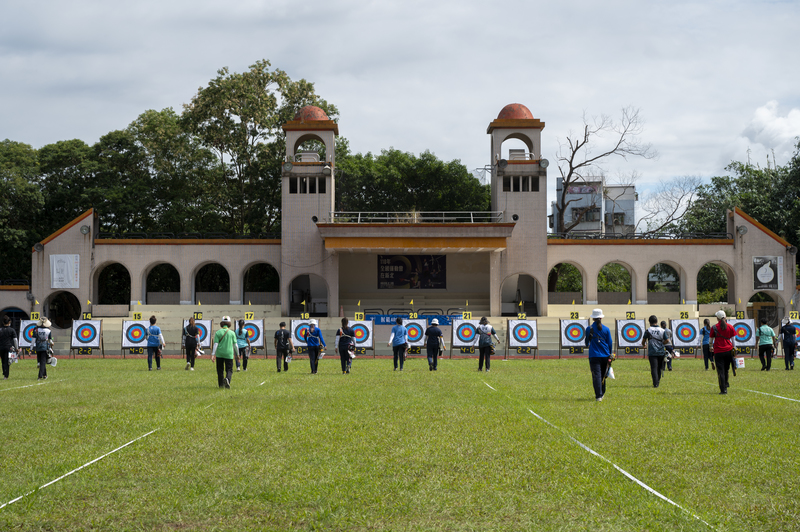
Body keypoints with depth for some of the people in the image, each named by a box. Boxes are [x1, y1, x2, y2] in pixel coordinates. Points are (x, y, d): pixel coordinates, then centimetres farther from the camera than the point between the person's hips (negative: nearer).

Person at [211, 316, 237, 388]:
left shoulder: (218, 332, 0)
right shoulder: (232, 333, 1)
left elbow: (215, 344, -6)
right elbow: (235, 345, 2)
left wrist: (213, 354, -7)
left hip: (219, 354, 1)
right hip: (229, 354, -1)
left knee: (220, 369, 13)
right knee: (229, 369, 2)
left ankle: (221, 384, 14)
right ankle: (227, 379, -28)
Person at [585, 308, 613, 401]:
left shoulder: (589, 329, -3)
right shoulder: (606, 329, 1)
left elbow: (587, 343, 10)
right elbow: (610, 343, 6)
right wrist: (609, 355, 18)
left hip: (594, 356, -2)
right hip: (605, 356, 2)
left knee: (596, 376, -6)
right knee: (603, 376, 18)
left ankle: (598, 396, -15)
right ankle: (602, 393, 30)